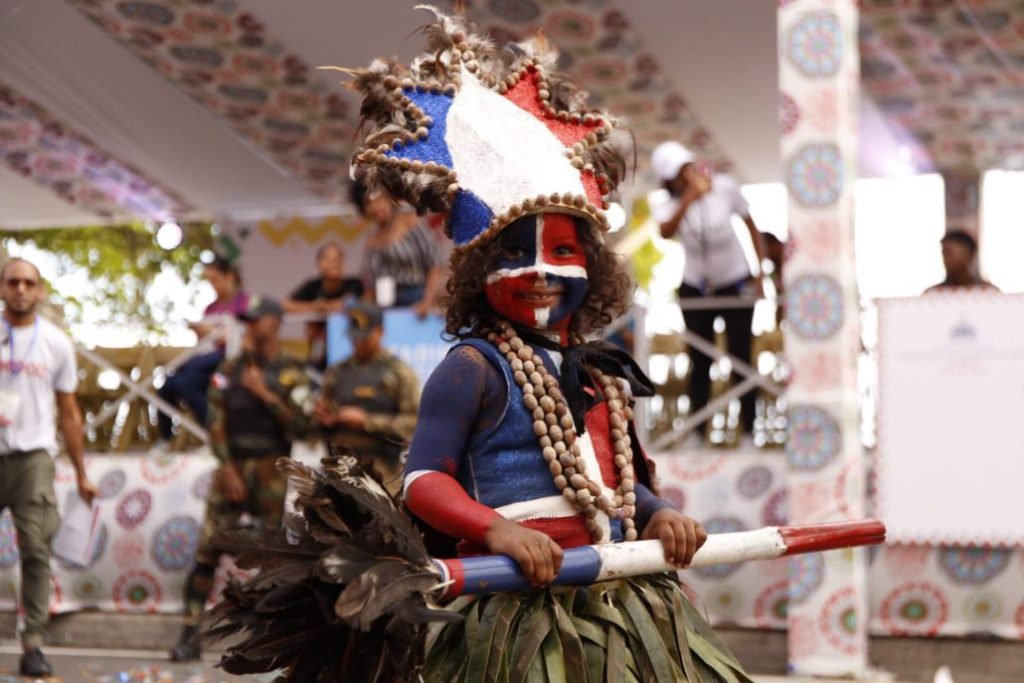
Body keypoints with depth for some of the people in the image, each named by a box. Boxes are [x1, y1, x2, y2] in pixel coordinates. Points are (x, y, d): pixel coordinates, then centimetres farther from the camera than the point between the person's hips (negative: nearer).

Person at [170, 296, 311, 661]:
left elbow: (301, 425, -8)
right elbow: (216, 422, 6)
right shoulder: (229, 370, 10)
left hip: (272, 470, -2)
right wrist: (227, 468, -4)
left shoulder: (291, 374, 3)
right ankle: (190, 633, -4)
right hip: (232, 466, 2)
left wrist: (265, 394, -12)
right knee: (208, 547, -5)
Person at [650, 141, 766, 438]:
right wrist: (690, 197, -49)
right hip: (694, 287, 1)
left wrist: (760, 274, -5)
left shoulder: (724, 187, -16)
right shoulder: (666, 204, -15)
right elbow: (665, 232, -39)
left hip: (735, 283, -1)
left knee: (740, 358, -2)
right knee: (700, 361, 6)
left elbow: (751, 226, -3)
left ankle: (749, 428, 8)